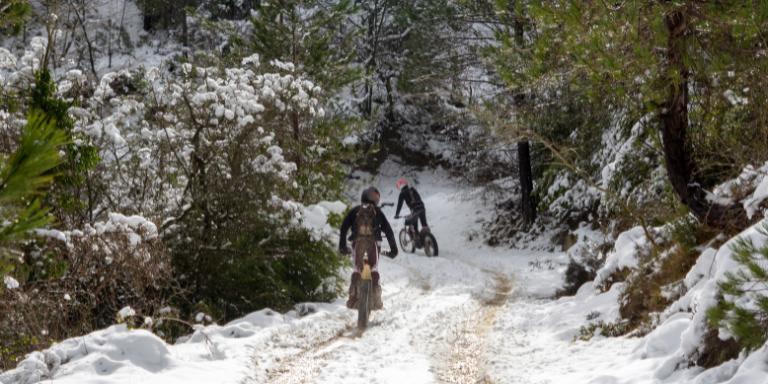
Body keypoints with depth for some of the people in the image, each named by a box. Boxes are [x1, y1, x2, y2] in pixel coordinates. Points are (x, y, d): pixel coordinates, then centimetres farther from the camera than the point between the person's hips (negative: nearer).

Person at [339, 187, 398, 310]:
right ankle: (376, 300, -2)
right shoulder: (378, 212, 16)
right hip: (373, 242, 0)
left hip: (358, 241, 1)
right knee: (374, 269, 8)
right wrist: (393, 248, 14)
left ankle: (353, 298, -1)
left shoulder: (354, 211, 17)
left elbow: (344, 227, 8)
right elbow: (388, 230, 12)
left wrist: (342, 246, 8)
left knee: (357, 269, 10)